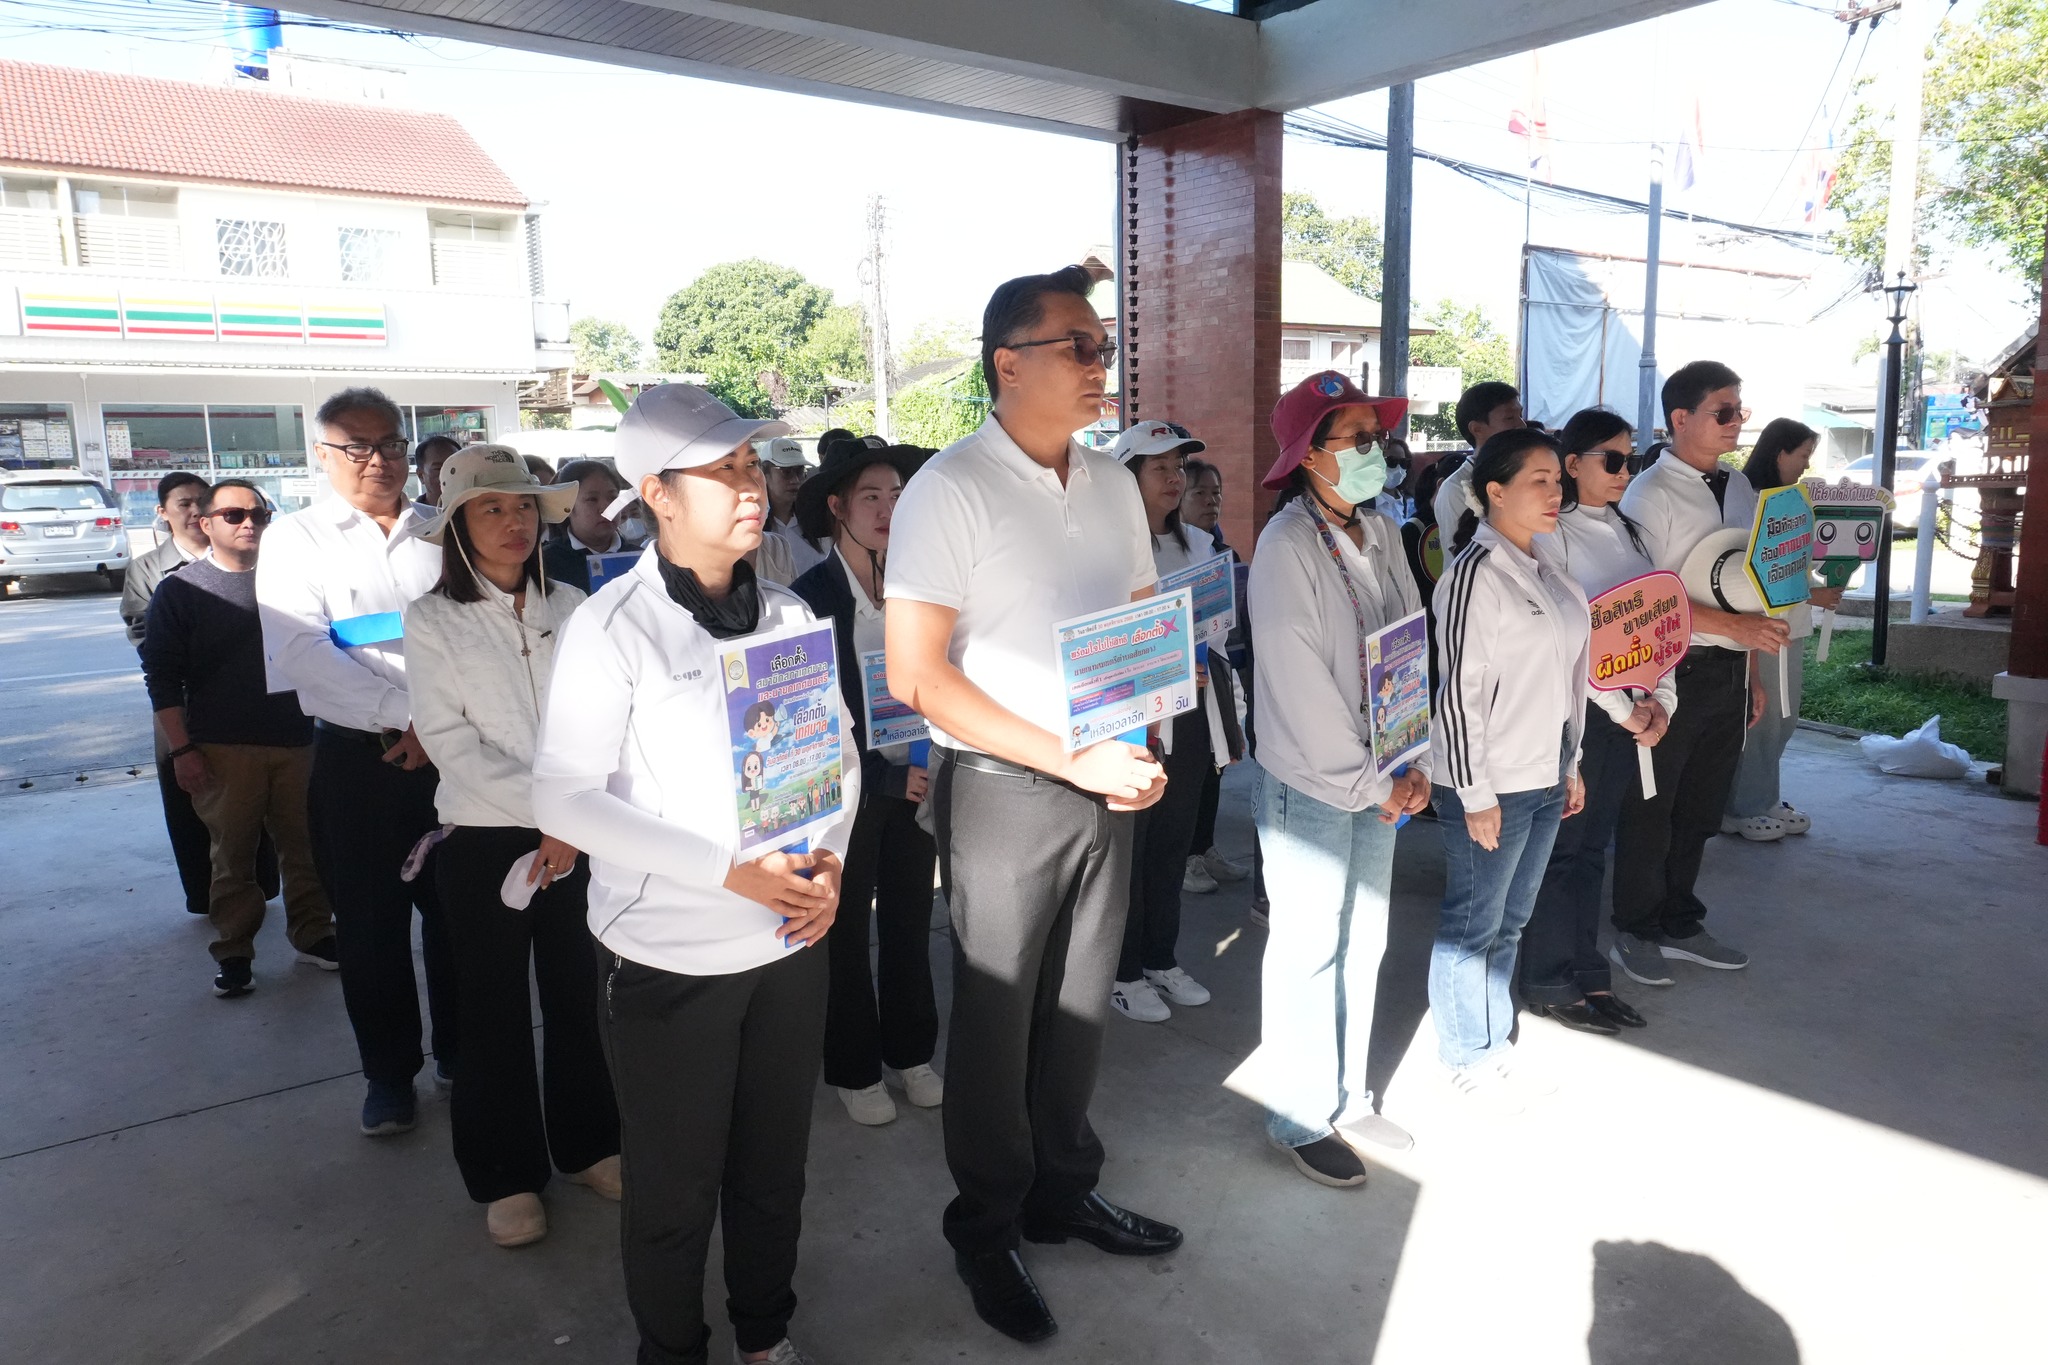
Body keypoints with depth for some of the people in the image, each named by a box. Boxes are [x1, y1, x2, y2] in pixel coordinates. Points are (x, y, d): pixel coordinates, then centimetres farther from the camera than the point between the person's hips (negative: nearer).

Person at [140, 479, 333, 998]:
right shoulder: (180, 590, 2)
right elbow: (162, 676, 0)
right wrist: (182, 750, -7)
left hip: (294, 741, 2)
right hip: (223, 749, -2)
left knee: (303, 844, 6)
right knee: (233, 851, 4)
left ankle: (313, 933, 20)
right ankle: (233, 950, 16)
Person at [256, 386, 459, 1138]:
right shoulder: (297, 537, 1)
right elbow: (299, 649, -12)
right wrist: (407, 714, -17)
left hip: (454, 753, 2)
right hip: (357, 759, -1)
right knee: (371, 924, 8)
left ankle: (459, 1051, 29)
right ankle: (388, 1071, 25)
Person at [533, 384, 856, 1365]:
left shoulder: (787, 614, 1)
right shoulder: (612, 627, -13)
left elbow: (839, 752, 8)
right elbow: (562, 797, -16)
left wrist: (830, 858, -10)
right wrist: (727, 870, -23)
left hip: (789, 940, 4)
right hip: (668, 955, -4)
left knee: (775, 1165, 20)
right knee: (674, 1188, 14)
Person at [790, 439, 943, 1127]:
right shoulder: (811, 597, -10)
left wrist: (930, 768, -6)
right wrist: (886, 778, -17)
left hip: (915, 780, 4)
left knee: (910, 922, 14)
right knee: (847, 930, 10)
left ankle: (910, 1051, 32)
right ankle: (854, 1068, 26)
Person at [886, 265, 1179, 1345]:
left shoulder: (1112, 483, 8)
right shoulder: (951, 489, -12)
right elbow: (916, 673, -17)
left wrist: (1141, 751, -3)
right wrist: (1071, 759, -20)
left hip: (1107, 785, 6)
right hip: (1002, 792, -5)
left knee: (1080, 1004, 17)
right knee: (996, 1019, 9)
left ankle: (1064, 1191, 38)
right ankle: (985, 1229, 30)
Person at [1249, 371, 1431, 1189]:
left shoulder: (1381, 534, 5)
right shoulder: (1287, 545, -17)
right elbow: (1301, 687, -19)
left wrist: (1416, 766, -2)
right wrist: (1370, 785, -14)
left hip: (1379, 781, 7)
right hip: (1310, 784, -7)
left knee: (1365, 941, 17)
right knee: (1309, 951, 4)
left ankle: (1348, 1096, 34)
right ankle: (1301, 1121, 21)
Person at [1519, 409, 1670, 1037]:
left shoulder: (1626, 531, 14)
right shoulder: (1551, 534, -10)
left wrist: (1661, 699, -1)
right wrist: (1623, 709, -12)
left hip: (1625, 712, 7)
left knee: (1592, 847, 13)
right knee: (1562, 849, 1)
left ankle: (1586, 977, 22)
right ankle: (1550, 984, 14)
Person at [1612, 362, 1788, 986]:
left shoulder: (1740, 488, 12)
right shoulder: (1650, 494, -12)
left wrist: (1751, 675, 14)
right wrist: (1735, 625, -23)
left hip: (1727, 672, 7)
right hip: (1670, 671, -7)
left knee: (1700, 807, 16)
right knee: (1651, 809, 5)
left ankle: (1679, 923, 32)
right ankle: (1636, 931, 21)